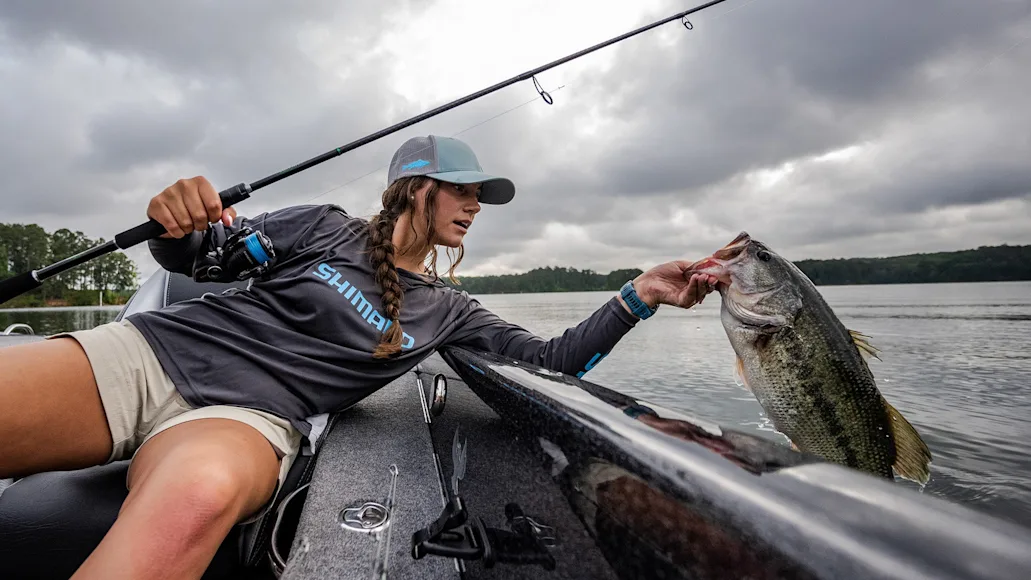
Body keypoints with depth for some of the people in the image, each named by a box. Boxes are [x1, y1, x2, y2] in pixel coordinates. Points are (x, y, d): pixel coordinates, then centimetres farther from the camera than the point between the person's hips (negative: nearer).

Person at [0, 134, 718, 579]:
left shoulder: (448, 311, 11)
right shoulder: (329, 227, 7)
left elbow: (552, 359, 7)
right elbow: (195, 256, 11)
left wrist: (638, 296, -1)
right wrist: (176, 225, -14)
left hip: (248, 415, 0)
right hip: (156, 346, 1)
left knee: (200, 490, -37)